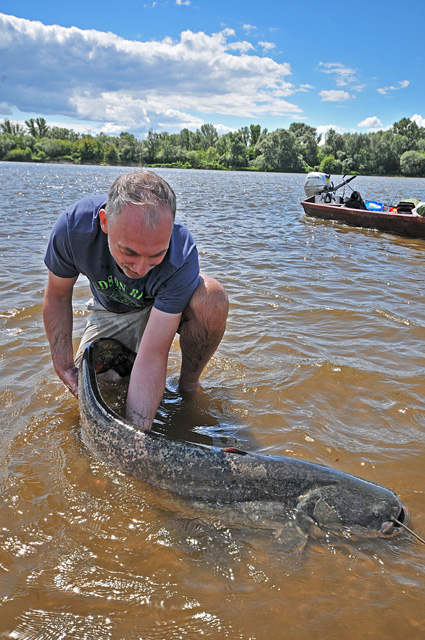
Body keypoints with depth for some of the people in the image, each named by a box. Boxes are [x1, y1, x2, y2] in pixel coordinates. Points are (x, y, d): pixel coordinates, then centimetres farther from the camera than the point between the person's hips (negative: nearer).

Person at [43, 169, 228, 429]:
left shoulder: (181, 256, -41)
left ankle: (188, 386, -11)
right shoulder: (73, 225, -34)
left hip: (164, 302, -2)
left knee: (211, 297, -35)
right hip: (110, 309, 3)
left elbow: (152, 357, -41)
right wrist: (62, 362, -17)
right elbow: (57, 296, -13)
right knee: (86, 389, -7)